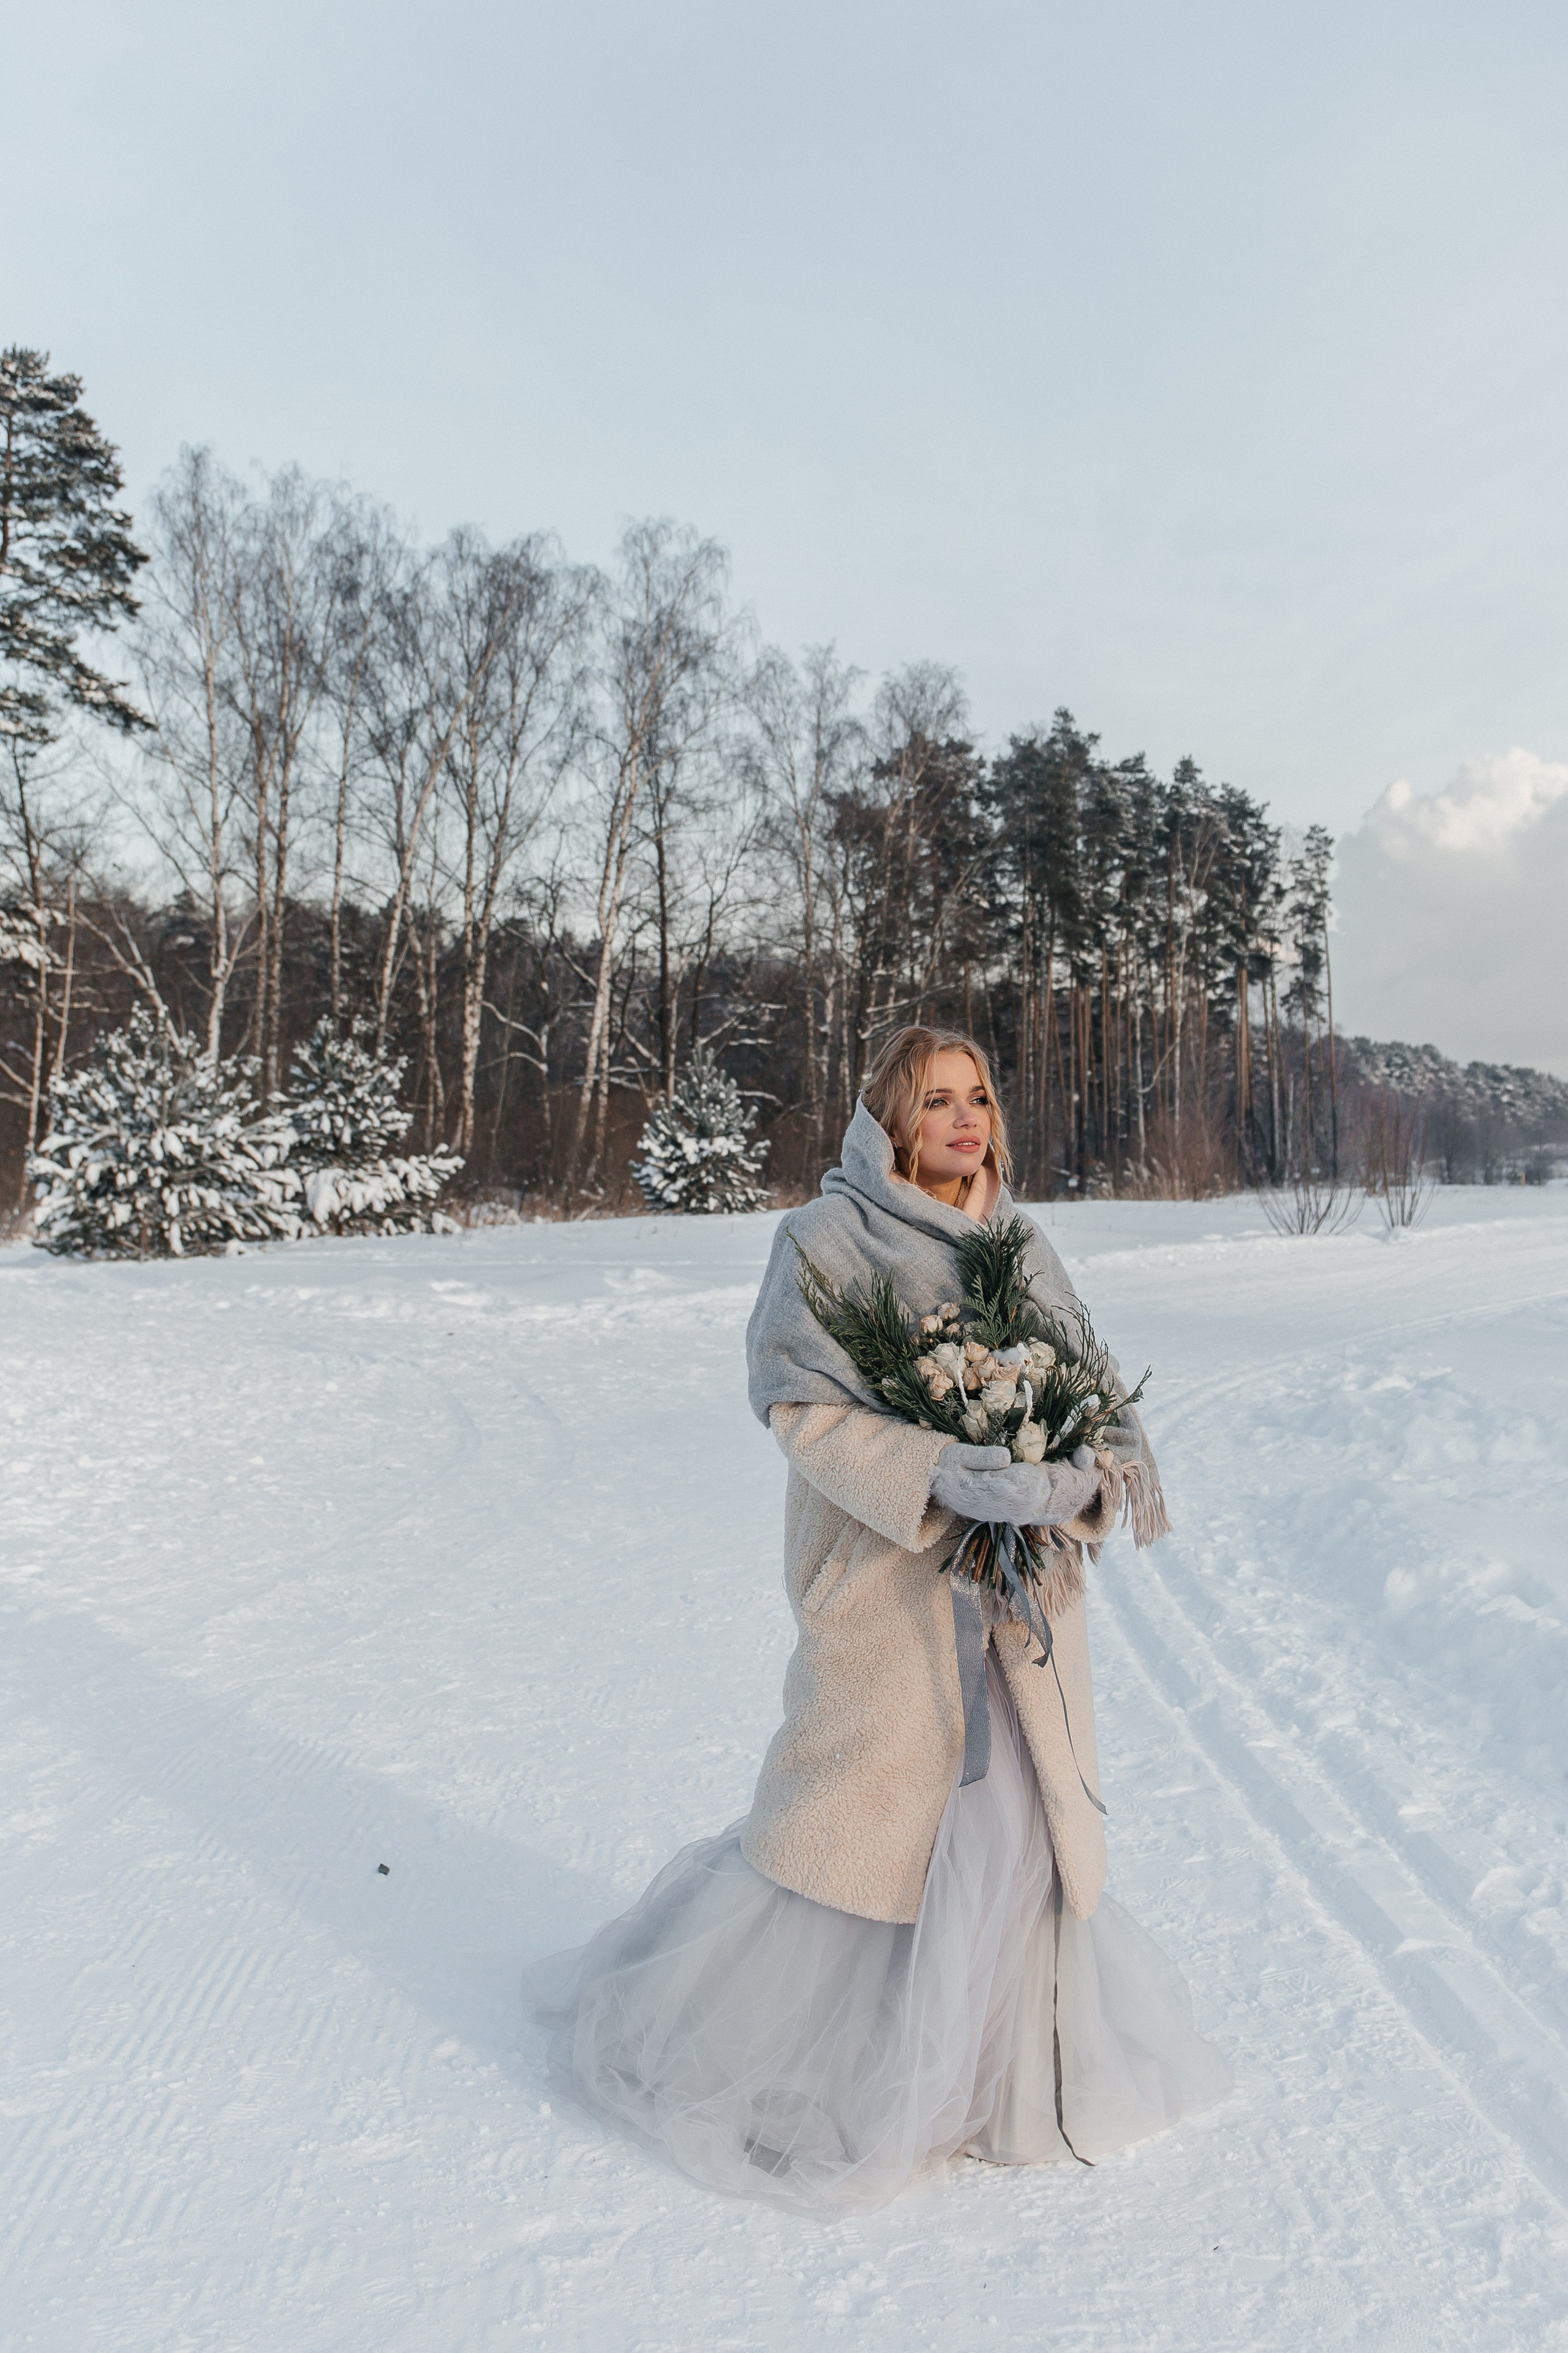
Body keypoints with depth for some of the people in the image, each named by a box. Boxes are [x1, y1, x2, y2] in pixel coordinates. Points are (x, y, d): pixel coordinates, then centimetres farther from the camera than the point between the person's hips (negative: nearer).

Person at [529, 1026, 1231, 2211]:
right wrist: (948, 1474, -25)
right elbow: (807, 1410, -14)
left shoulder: (1023, 1249, 10)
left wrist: (1088, 1478, -15)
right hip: (888, 1588, -5)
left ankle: (1011, 2052, 36)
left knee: (1019, 1820, 12)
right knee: (855, 1819, 3)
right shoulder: (828, 1240, -6)